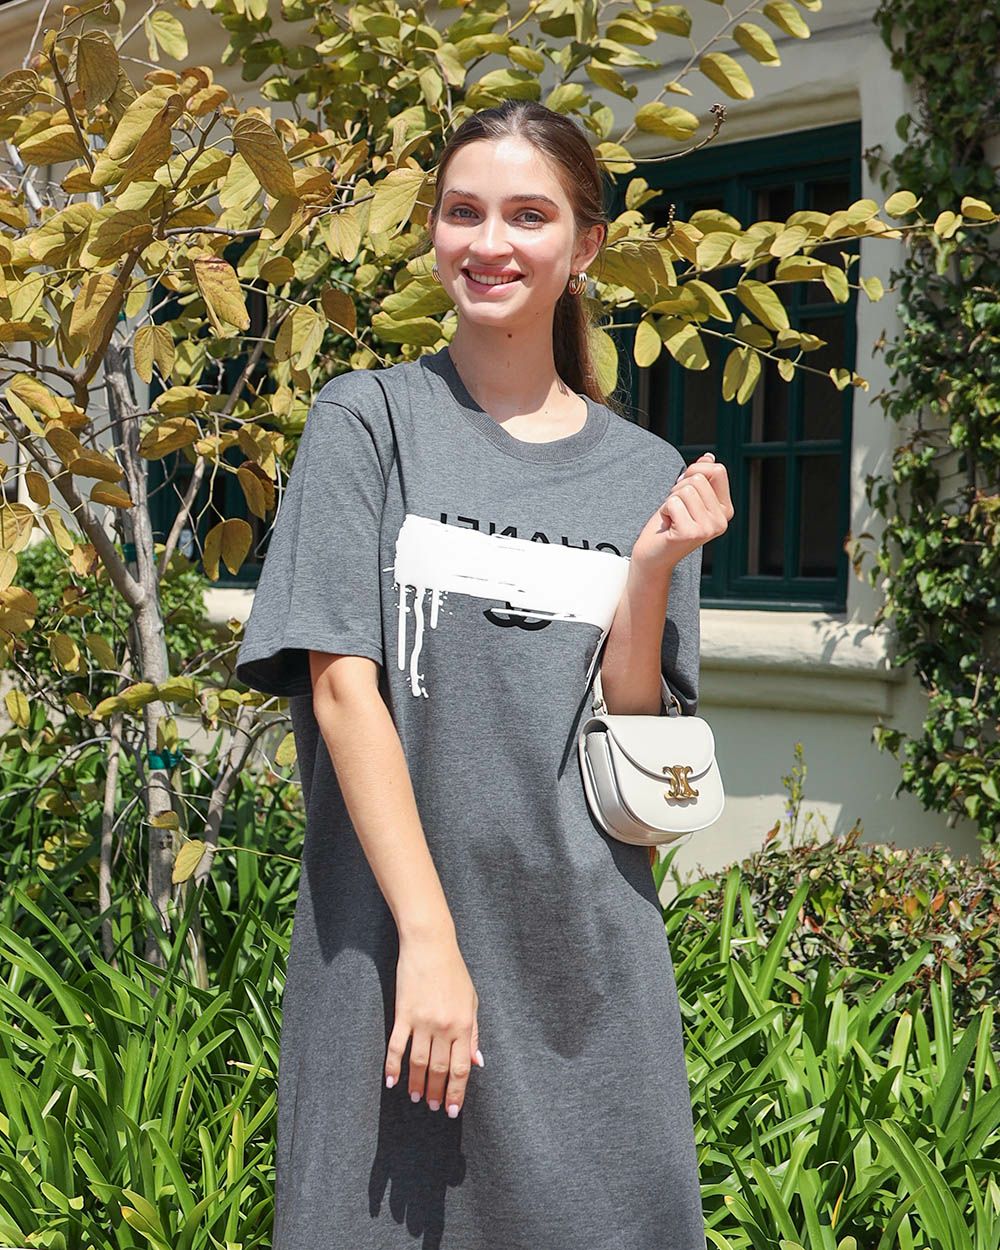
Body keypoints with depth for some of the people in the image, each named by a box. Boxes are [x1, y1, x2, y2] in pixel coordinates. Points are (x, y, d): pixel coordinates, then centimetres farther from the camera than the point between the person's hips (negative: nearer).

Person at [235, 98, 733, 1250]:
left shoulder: (644, 474, 7)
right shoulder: (369, 419, -1)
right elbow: (342, 685, -9)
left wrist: (650, 571, -11)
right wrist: (429, 937, -16)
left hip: (588, 951, 3)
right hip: (397, 938, -2)